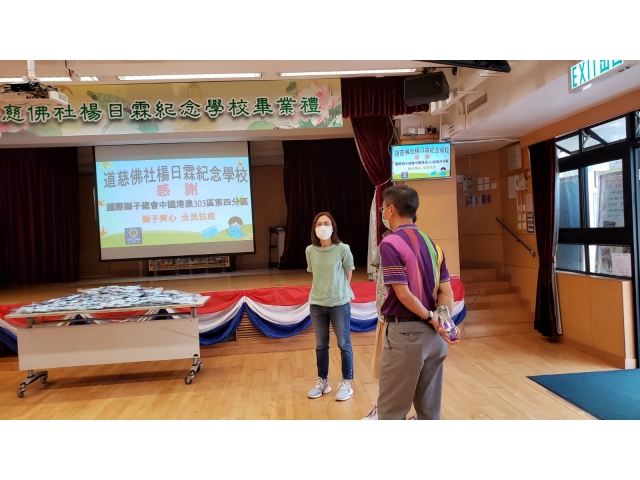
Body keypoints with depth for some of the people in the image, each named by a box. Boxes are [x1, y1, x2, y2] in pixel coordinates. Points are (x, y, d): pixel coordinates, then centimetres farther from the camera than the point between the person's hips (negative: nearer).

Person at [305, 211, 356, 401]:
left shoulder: (343, 249, -12)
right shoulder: (310, 251, -3)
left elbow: (348, 275, -1)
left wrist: (339, 291, 1)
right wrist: (321, 290, 2)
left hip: (339, 303, -3)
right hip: (316, 304, 4)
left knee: (344, 344, 9)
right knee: (321, 345, 15)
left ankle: (346, 383, 24)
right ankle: (322, 381, 31)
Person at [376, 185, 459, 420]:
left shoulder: (390, 243, -13)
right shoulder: (432, 244, 10)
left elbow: (404, 294, -19)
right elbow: (447, 292, 5)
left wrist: (431, 319, -8)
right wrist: (442, 323, -4)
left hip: (405, 333, -7)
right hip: (433, 335, 7)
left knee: (392, 409, 5)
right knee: (429, 408, 16)